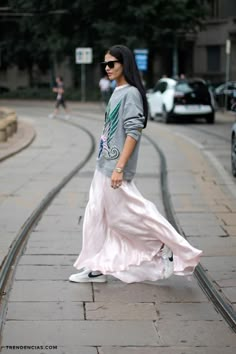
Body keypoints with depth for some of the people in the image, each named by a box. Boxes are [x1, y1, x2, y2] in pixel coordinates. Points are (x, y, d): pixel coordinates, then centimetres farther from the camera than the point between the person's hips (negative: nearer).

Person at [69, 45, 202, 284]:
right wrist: (107, 163, 19)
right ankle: (96, 268, 14)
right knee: (96, 215, 9)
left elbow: (133, 133, -21)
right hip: (103, 166, 9)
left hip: (115, 169, -9)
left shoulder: (131, 93, -15)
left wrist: (119, 168, -25)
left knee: (125, 215, -1)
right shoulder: (117, 92, 12)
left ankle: (169, 246, 13)